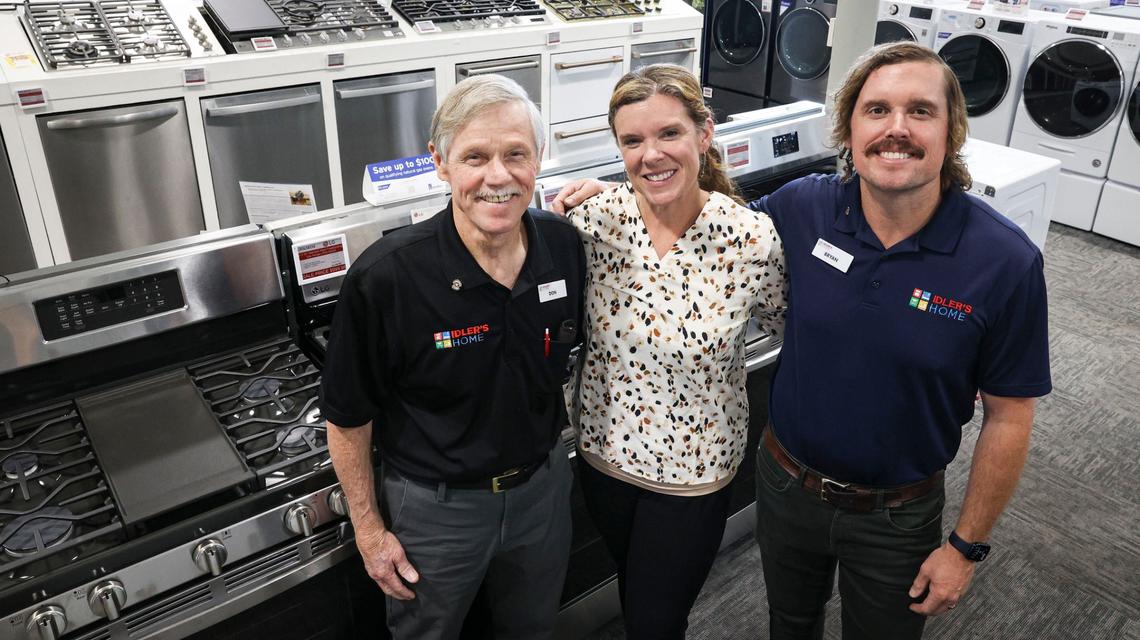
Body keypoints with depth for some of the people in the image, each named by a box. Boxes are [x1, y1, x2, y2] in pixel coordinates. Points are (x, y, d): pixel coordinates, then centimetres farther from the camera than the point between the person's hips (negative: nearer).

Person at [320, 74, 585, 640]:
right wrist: (369, 528, -8)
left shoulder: (564, 246, -14)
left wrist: (548, 450, 7)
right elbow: (348, 417, -14)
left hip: (542, 485, 4)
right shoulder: (385, 278, -26)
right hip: (434, 505, -4)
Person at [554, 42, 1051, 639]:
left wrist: (966, 546, -7)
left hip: (897, 516, -2)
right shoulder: (803, 208, -16)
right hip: (786, 483, 2)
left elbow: (1008, 418, -12)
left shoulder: (1005, 261, -21)